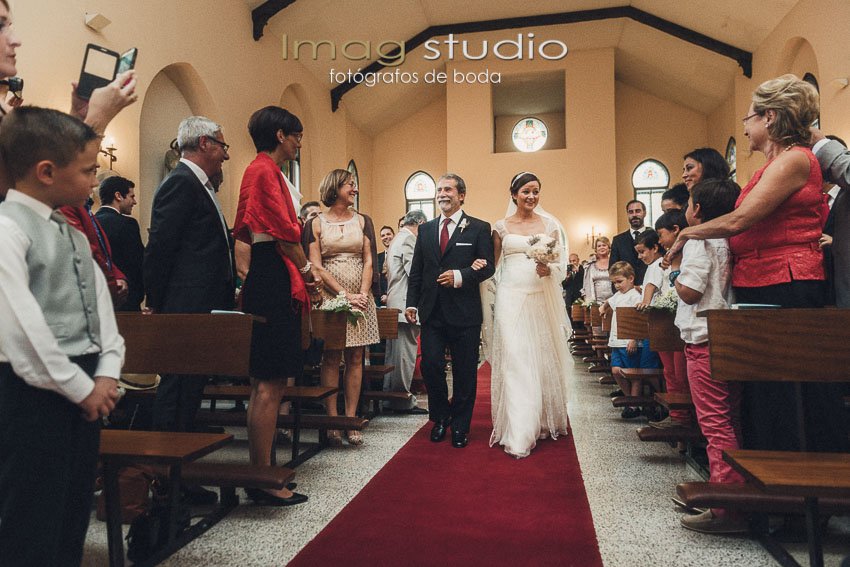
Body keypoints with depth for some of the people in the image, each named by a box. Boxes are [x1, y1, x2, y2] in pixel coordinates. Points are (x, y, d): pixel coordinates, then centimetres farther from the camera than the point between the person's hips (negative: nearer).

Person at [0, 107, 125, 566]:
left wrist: (106, 374, -1)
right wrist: (81, 388, -14)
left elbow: (99, 304, 11)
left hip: (84, 388, 8)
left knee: (74, 517, 18)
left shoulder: (73, 232, 12)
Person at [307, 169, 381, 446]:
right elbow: (316, 266, -3)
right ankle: (332, 420, 6)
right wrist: (344, 294, -12)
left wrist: (363, 293, -10)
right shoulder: (316, 223, 4)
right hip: (329, 295, -2)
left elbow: (368, 261, 5)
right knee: (331, 358, 0)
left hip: (360, 296, 2)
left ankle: (351, 420, 7)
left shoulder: (362, 220, 11)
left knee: (355, 358, 2)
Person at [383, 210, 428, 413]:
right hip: (406, 304, -10)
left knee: (394, 353, 13)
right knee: (406, 353, -4)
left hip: (394, 304, 10)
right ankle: (403, 402, 2)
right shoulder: (409, 240, -10)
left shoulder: (396, 240, 22)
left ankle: (390, 399, 20)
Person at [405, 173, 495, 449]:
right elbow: (416, 271, 13)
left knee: (464, 373, 6)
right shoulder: (425, 229, 13)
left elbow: (488, 267, -4)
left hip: (464, 312, -3)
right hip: (432, 312, 3)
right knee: (430, 366, -1)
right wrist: (411, 303, 4)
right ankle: (440, 417, 24)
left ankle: (460, 426, 23)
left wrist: (461, 276, -19)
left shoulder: (479, 228, 2)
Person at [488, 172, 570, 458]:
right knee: (514, 362, -5)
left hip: (541, 300, 1)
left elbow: (560, 263, 5)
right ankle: (519, 436, -1)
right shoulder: (501, 227, 7)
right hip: (511, 299, -1)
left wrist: (548, 269, -16)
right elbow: (494, 266, 12)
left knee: (543, 360, 8)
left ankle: (544, 421, 29)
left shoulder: (550, 224, 8)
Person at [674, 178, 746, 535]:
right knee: (729, 420, 15)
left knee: (715, 422, -7)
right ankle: (731, 489, 25)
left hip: (704, 339, -9)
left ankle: (727, 509, -3)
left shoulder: (698, 242, -11)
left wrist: (676, 277, 1)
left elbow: (690, 292, -17)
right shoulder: (729, 242, 14)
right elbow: (721, 286, 18)